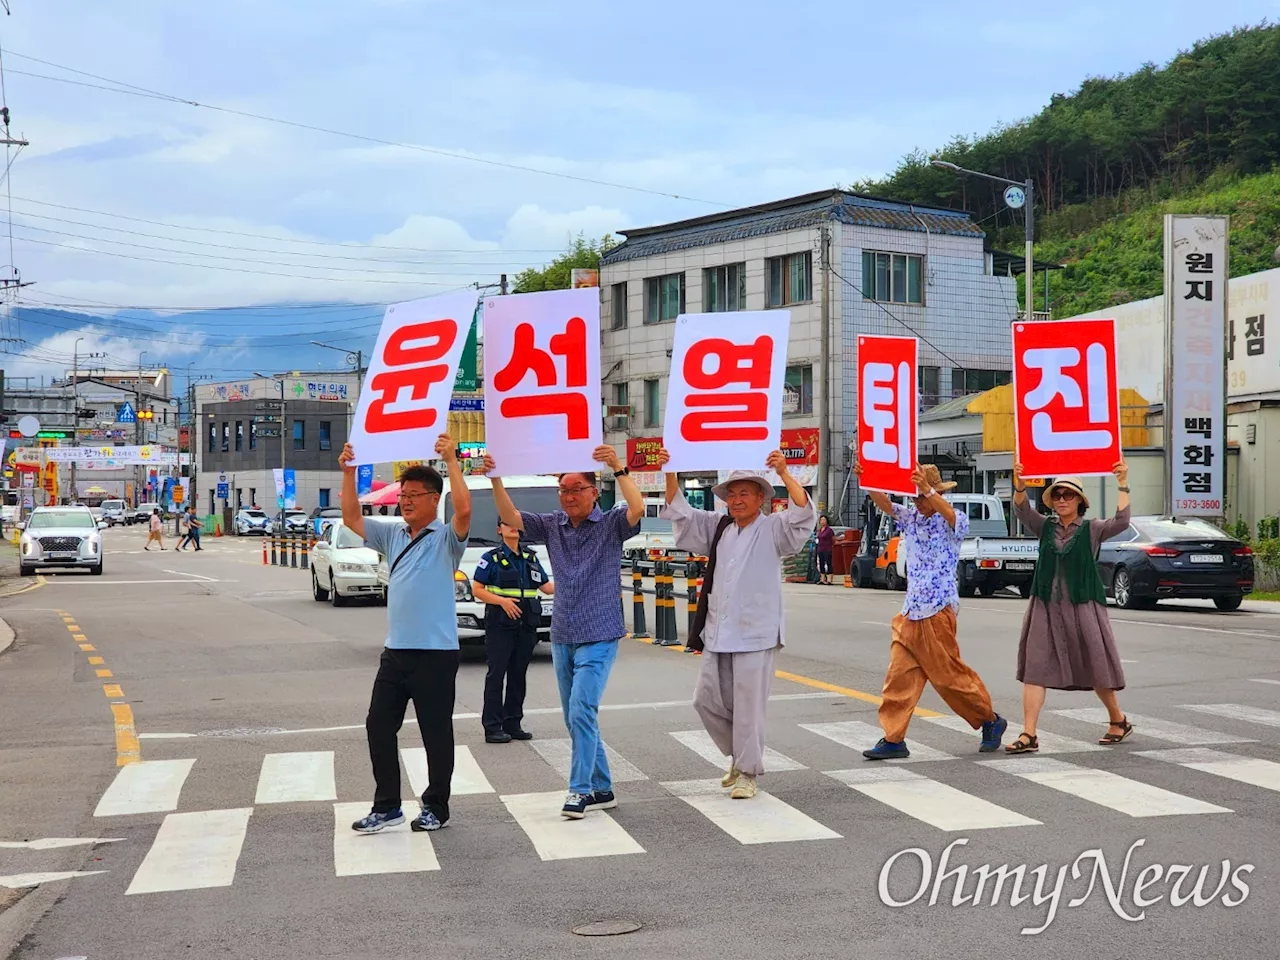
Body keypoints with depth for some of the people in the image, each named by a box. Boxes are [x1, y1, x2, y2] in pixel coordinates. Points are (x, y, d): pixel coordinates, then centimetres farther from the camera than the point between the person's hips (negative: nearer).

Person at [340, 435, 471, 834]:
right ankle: (386, 805, 18)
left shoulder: (447, 538, -6)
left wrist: (452, 461, -24)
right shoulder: (392, 535, 13)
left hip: (435, 654, -6)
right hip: (395, 651, 6)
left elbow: (464, 510, -25)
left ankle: (436, 807, 16)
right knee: (378, 727, 7)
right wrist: (348, 472, 4)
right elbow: (352, 518, 12)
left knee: (436, 733, 4)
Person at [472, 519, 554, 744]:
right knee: (496, 675, -6)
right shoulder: (491, 558, -1)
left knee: (518, 675, 9)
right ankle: (492, 727, -3)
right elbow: (477, 590, -5)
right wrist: (502, 601, -19)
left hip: (526, 626, 5)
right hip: (499, 626, -5)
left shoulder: (531, 558, 14)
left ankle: (513, 723, 17)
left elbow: (546, 587, 13)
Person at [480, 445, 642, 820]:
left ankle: (580, 790, -10)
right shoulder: (553, 525, 8)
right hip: (562, 637, 6)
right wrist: (495, 480, -13)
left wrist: (619, 468, -33)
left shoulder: (611, 524, -5)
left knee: (581, 712, -16)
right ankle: (601, 789, 21)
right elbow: (511, 517, 0)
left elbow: (637, 508, -23)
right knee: (577, 718, 11)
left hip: (598, 637, -6)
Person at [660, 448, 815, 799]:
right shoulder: (717, 528, 15)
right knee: (706, 699, 9)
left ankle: (747, 773, 8)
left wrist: (783, 473, -29)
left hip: (755, 635, -6)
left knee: (749, 705, -3)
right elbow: (680, 512, 16)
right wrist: (670, 473, 2)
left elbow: (803, 513, -18)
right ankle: (739, 756, 29)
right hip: (718, 633, 6)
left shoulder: (773, 530, -2)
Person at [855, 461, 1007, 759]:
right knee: (899, 675, -1)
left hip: (938, 611, -6)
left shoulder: (951, 522, -7)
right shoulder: (912, 517, 10)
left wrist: (928, 489, -44)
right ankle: (893, 739, 1)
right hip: (910, 612, 6)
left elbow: (952, 517, -30)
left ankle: (991, 721, 21)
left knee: (949, 674, 1)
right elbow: (885, 505, -2)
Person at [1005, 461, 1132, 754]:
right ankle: (1029, 735, -7)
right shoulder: (1045, 527, 8)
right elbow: (1022, 511, -8)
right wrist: (1020, 485, -27)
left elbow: (1121, 522, -14)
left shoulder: (1092, 530, 1)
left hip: (1082, 608, -2)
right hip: (1046, 609, 3)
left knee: (1095, 668, 8)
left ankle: (1119, 720, 31)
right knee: (1034, 669, -6)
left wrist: (1123, 485, -20)